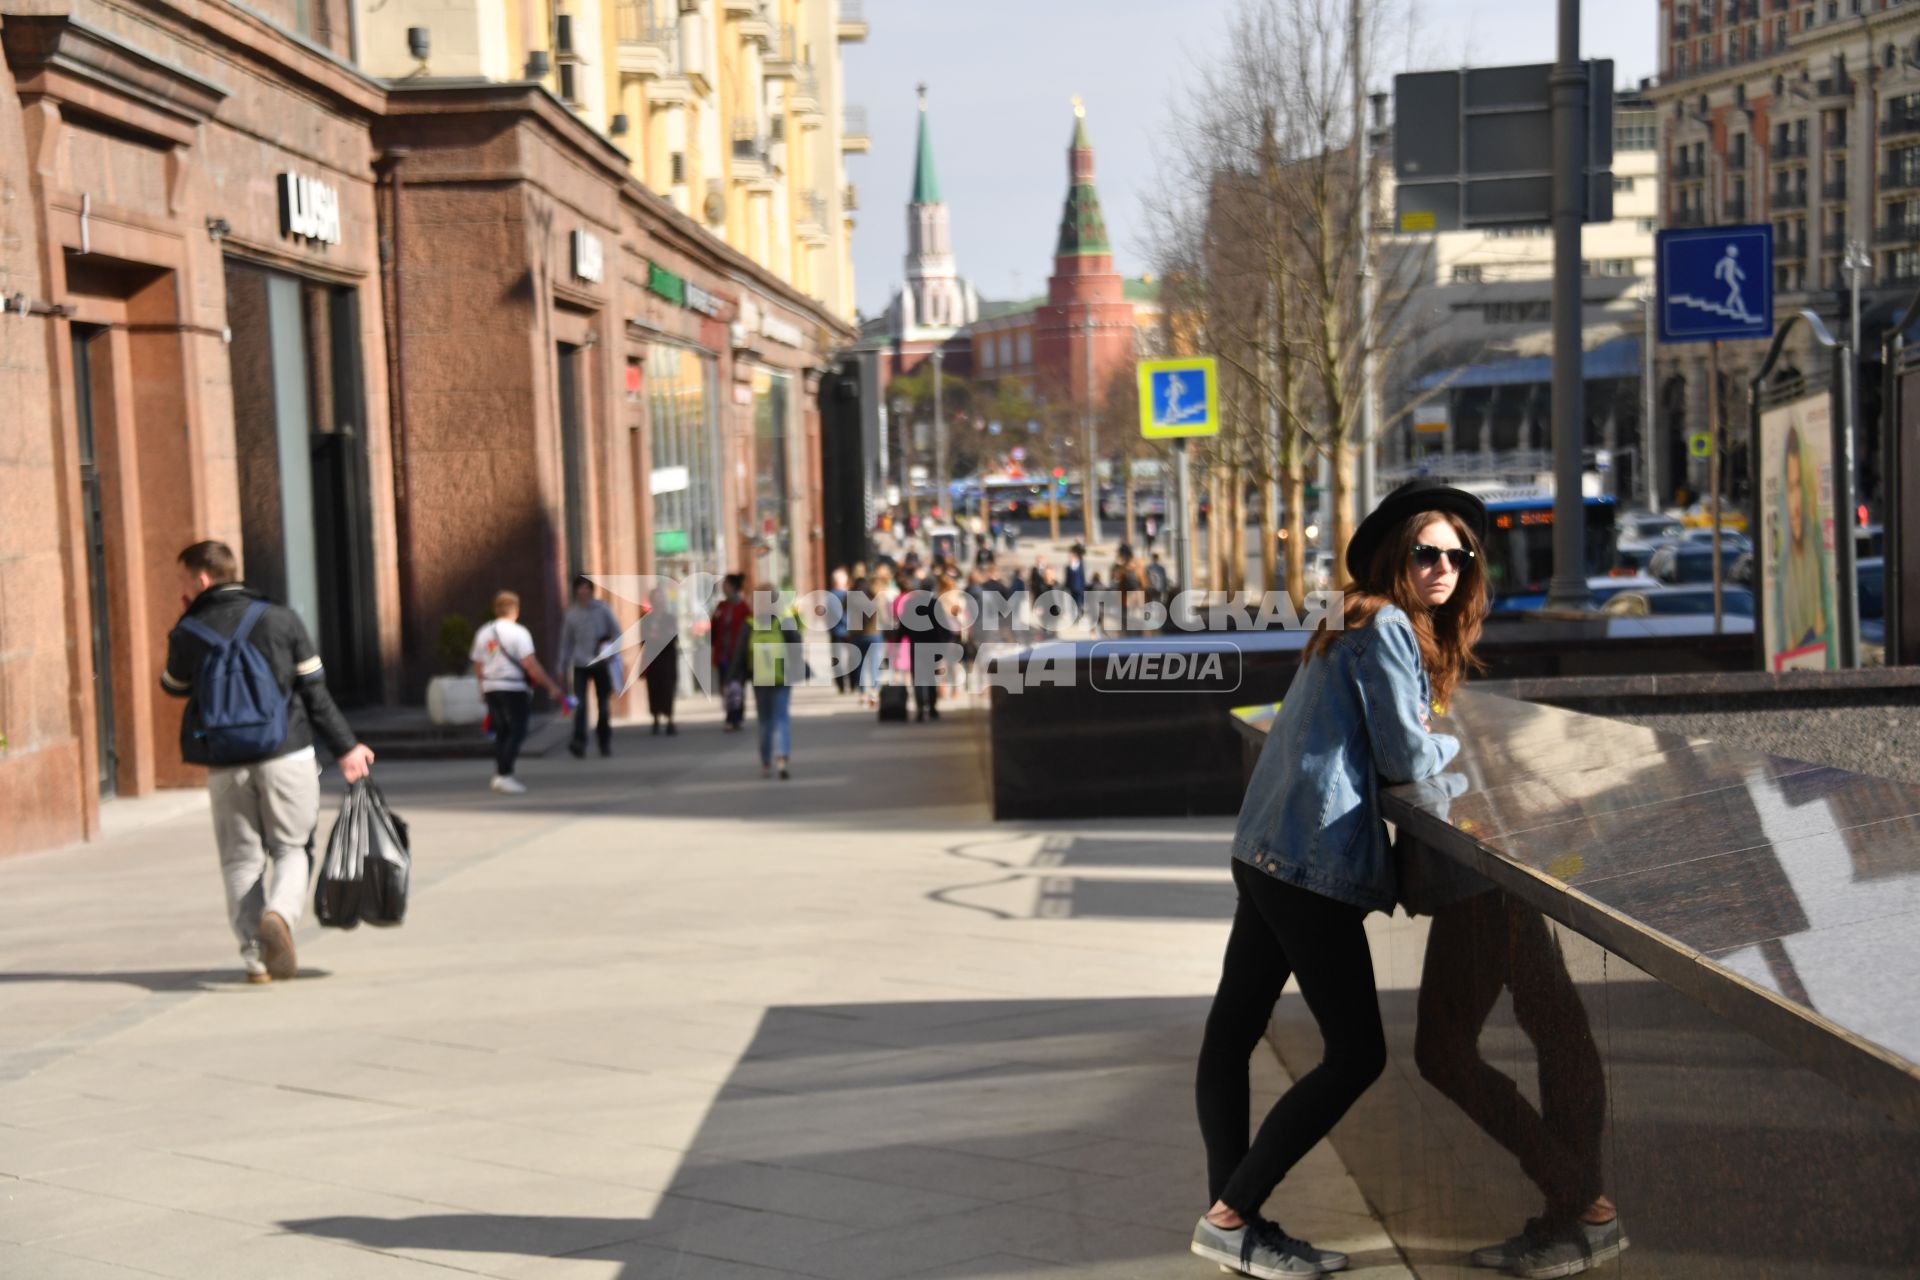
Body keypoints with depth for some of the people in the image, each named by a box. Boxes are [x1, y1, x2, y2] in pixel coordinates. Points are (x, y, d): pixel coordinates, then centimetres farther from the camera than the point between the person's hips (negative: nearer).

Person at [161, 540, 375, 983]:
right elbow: (315, 693, 0)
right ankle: (279, 914, -20)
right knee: (292, 848, 8)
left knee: (241, 859, 10)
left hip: (225, 765, 1)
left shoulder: (187, 633, 1)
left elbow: (173, 687, 19)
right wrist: (345, 748, 5)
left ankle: (255, 956, 2)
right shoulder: (282, 619, 1)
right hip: (286, 756, -1)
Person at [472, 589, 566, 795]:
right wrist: (552, 687, -12)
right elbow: (531, 665, -16)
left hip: (490, 688, 7)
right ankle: (505, 776, -11)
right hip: (513, 688, -7)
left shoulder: (483, 633, 9)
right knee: (517, 732, -3)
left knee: (502, 732, 16)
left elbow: (478, 666, 12)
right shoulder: (518, 632, -10)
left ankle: (499, 775, 15)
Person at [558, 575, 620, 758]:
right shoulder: (571, 612, 3)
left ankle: (605, 742, 23)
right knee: (580, 704, -15)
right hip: (580, 664, 0)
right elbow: (566, 639, 10)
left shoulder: (603, 609, 0)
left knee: (604, 703, 8)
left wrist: (611, 652, -13)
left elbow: (616, 632, 2)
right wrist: (563, 663, 8)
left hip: (601, 663, 0)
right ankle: (579, 742, -20)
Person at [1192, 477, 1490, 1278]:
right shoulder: (1387, 627, -10)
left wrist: (1429, 747, 10)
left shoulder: (1361, 625, 20)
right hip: (1316, 864, -11)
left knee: (1232, 1033, 11)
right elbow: (1405, 758, -10)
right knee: (1357, 1055, -4)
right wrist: (1452, 747, 9)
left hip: (1268, 852, 11)